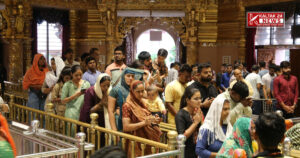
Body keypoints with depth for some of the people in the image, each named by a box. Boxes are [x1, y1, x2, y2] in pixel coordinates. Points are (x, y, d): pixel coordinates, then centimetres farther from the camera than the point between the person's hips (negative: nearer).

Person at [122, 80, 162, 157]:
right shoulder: (127, 106, -10)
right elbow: (126, 127, -17)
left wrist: (154, 121, -3)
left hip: (148, 140, 6)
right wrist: (144, 123, -25)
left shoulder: (142, 103, 9)